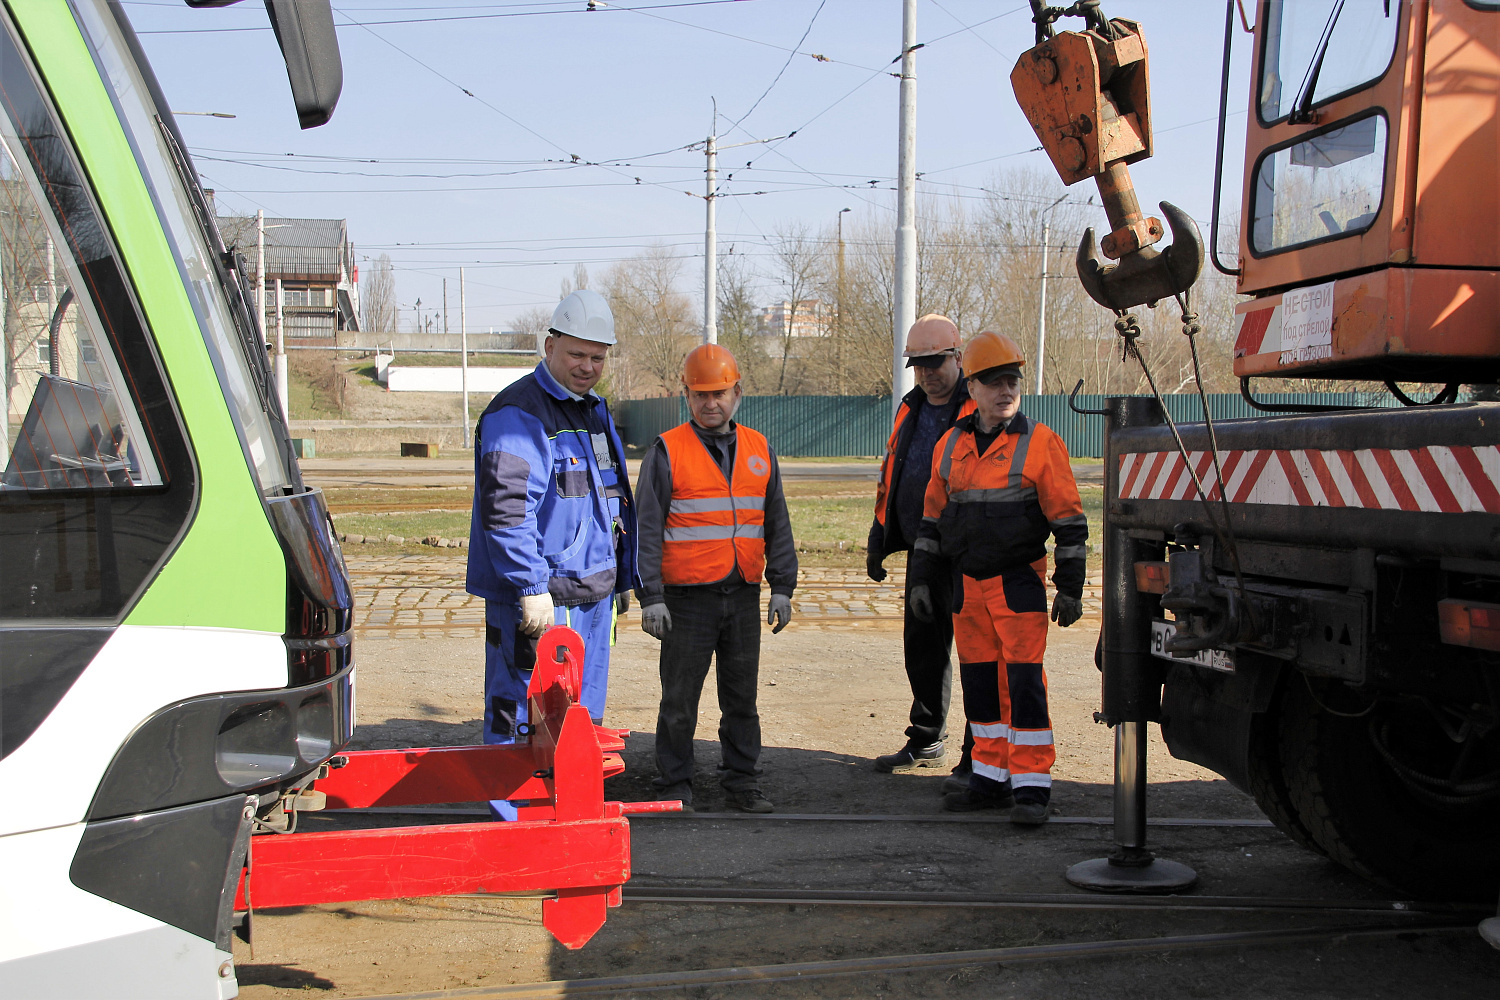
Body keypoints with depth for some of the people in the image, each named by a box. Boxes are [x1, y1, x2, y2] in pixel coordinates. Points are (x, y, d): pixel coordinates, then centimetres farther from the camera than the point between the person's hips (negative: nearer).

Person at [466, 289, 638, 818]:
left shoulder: (594, 411, 17)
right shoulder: (517, 414, -12)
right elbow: (507, 509, -21)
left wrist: (619, 578, 24)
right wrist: (533, 588, -25)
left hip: (591, 594, 9)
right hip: (539, 599, -9)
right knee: (526, 717, -6)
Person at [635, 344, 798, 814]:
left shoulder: (759, 450, 10)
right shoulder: (667, 452, -2)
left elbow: (777, 524, 14)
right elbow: (647, 529, -5)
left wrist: (782, 587, 7)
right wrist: (650, 597, -11)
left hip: (744, 598, 4)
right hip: (688, 599, -4)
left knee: (742, 698, 10)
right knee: (679, 700, 2)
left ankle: (741, 783, 22)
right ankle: (674, 787, 14)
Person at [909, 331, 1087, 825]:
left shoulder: (1040, 443, -5)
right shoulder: (950, 446, 9)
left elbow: (1070, 521, -6)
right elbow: (932, 519, 16)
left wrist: (1070, 588, -8)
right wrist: (922, 579, 13)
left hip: (1020, 583, -5)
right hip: (968, 585, 5)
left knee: (1024, 682, -6)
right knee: (980, 683, 10)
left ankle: (1031, 787, 0)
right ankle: (991, 779, 20)